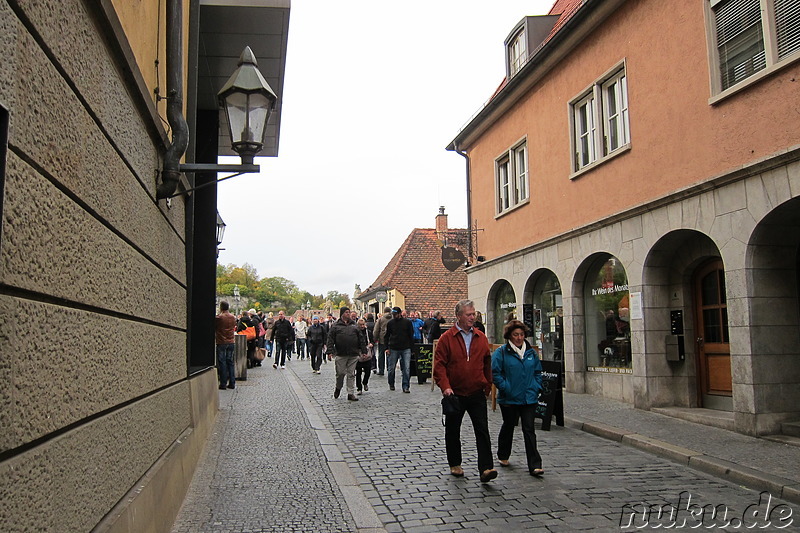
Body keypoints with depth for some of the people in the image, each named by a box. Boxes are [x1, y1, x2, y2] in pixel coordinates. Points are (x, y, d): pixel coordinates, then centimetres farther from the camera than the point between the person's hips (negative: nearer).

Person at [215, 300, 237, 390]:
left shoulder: (218, 318, -11)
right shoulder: (233, 318, 5)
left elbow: (214, 329, -2)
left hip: (221, 343, -5)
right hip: (231, 342, 5)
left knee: (222, 363, 0)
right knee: (230, 362, 10)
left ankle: (223, 384, 1)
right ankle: (232, 383, 10)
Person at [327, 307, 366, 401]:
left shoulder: (354, 326, 13)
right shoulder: (335, 326, 3)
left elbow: (361, 339, 13)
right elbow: (330, 339, -1)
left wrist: (363, 351, 7)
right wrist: (330, 351, -11)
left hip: (353, 355, 2)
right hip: (341, 354, -2)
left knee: (351, 374, 5)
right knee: (340, 373, 3)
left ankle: (351, 393, 9)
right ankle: (338, 388, 30)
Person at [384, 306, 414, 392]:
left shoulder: (407, 322, 1)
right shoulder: (390, 323, 3)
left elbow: (411, 335, 6)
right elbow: (386, 336, 9)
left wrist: (411, 347, 1)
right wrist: (387, 347, 0)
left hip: (406, 349, -1)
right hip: (393, 349, 1)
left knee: (406, 369, -5)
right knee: (391, 368, 8)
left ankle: (406, 386, 2)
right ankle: (391, 385, 27)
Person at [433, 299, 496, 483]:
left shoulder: (481, 338, 5)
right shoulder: (447, 338, -6)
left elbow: (487, 363, 14)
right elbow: (439, 364, -9)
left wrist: (487, 385, 13)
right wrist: (445, 386, -19)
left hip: (477, 394, 2)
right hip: (455, 394, -2)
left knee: (482, 431, -6)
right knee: (452, 431, 12)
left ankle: (486, 469, -7)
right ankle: (455, 464, 29)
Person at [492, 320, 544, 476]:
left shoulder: (531, 352, 8)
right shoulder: (501, 352, -7)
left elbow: (538, 371, 18)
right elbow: (495, 373, -9)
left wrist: (537, 387, 5)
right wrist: (505, 389, -15)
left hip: (529, 398, 2)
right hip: (509, 399, -2)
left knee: (529, 430, -2)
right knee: (508, 427, 14)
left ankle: (534, 465, -3)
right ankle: (503, 456, 36)